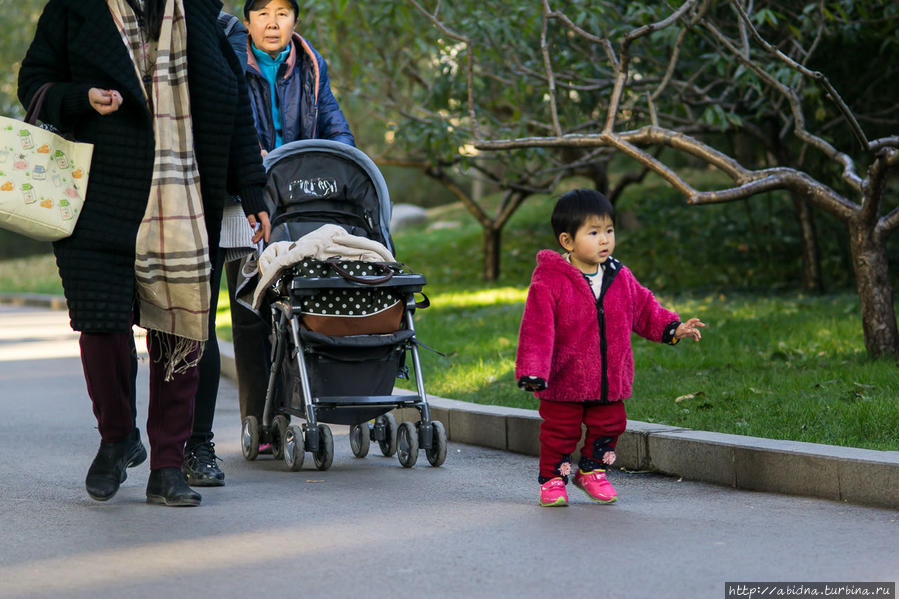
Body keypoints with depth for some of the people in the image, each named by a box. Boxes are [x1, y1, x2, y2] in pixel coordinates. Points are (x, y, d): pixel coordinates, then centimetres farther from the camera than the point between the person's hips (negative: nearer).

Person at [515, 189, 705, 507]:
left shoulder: (621, 278, 3)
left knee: (608, 426, 14)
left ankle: (592, 471, 35)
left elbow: (644, 309, 17)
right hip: (564, 380, -5)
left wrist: (673, 328, 5)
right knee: (560, 432, 3)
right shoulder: (549, 282, -15)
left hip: (611, 380, 5)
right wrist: (532, 371, -25)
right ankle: (552, 479, 21)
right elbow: (537, 329, -18)